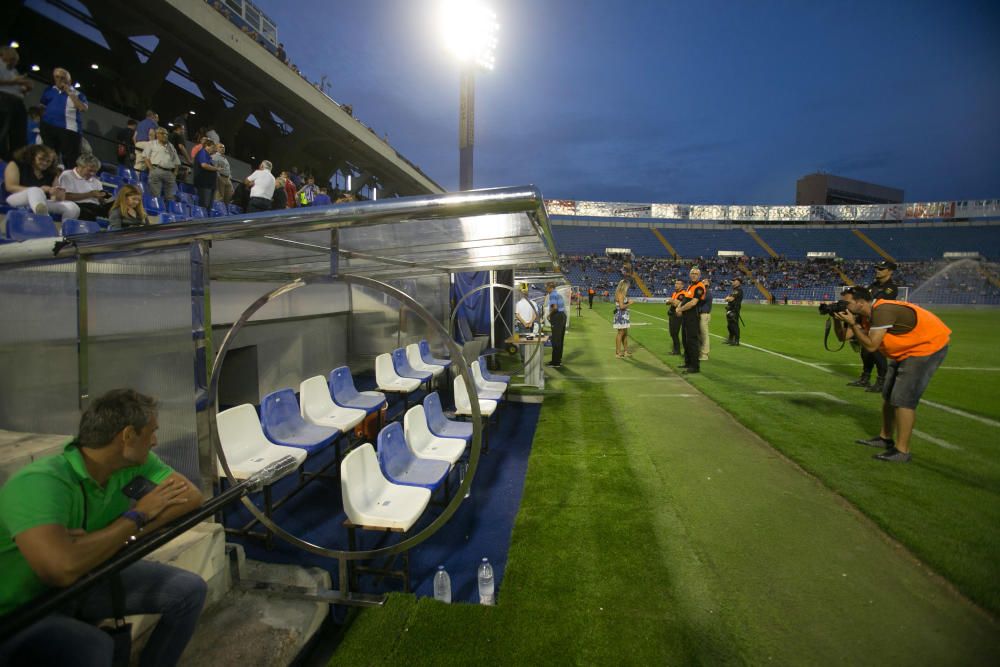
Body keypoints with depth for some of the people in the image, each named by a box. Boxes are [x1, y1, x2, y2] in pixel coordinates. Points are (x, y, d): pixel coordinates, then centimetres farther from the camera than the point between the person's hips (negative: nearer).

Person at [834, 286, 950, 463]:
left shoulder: (882, 310, -29)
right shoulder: (864, 315, -2)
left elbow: (871, 346, -31)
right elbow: (843, 337, 0)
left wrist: (852, 323, -30)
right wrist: (837, 319, -15)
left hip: (929, 346, -10)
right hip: (906, 350, 10)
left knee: (903, 398, -13)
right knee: (888, 394, 15)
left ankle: (902, 450, -6)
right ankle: (885, 438, 28)